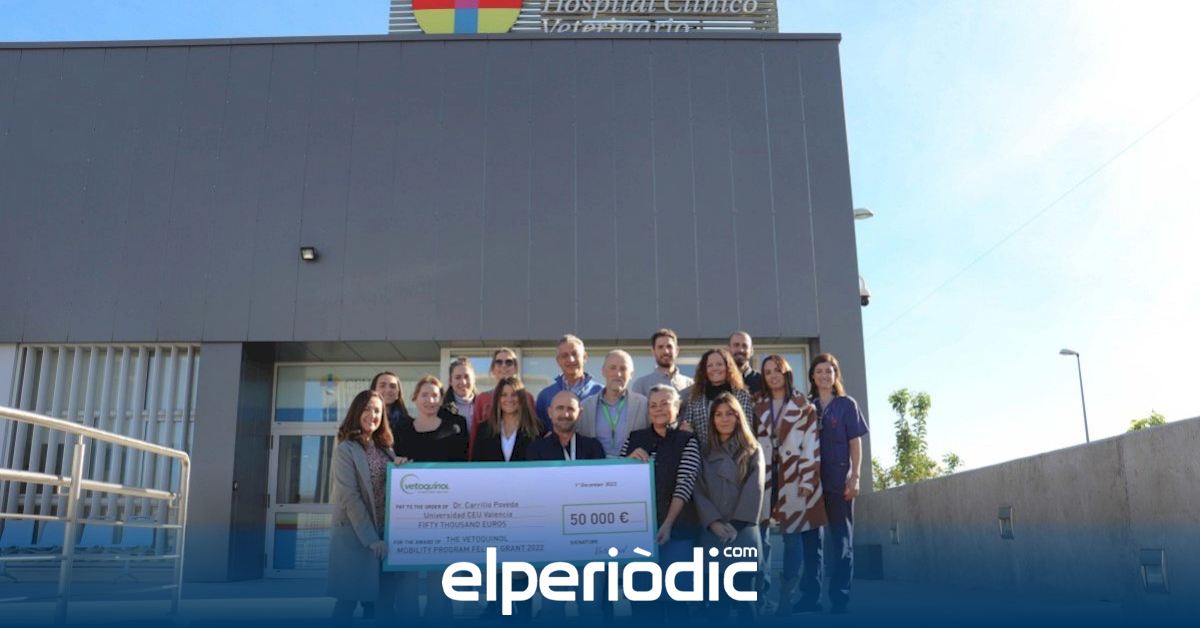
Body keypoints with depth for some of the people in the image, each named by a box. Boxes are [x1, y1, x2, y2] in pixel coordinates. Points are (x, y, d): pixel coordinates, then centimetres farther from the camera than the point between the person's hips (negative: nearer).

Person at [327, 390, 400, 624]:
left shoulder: (385, 448, 13)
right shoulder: (345, 449, -6)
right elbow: (350, 498, -14)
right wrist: (370, 538, -18)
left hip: (384, 532, 6)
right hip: (355, 535, -5)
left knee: (387, 598, 4)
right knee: (349, 598, 1)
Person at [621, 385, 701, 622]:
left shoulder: (687, 441, -1)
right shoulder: (634, 438, 9)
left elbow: (684, 485, -11)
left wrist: (668, 524, -23)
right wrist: (629, 459, -9)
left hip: (676, 528, -3)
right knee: (642, 591, 7)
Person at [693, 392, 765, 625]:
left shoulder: (752, 450, 8)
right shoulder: (704, 452, 11)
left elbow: (754, 489, -2)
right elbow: (698, 491, 2)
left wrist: (736, 525, -11)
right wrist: (714, 523, -11)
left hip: (743, 534, -1)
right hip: (712, 534, 1)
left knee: (744, 597, -1)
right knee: (717, 598, 2)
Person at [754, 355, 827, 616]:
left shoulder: (803, 406, 4)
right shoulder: (758, 407, 14)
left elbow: (812, 444, -2)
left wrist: (808, 480, -10)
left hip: (794, 476, -3)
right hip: (765, 476, 3)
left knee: (793, 536, -4)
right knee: (759, 534, -4)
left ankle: (786, 597, 1)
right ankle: (761, 594, 2)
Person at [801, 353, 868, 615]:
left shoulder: (847, 404, 5)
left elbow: (855, 443, 1)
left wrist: (854, 477, -8)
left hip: (838, 479, -3)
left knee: (841, 539, 1)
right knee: (810, 538, 6)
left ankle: (840, 599, 4)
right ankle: (810, 596, 12)